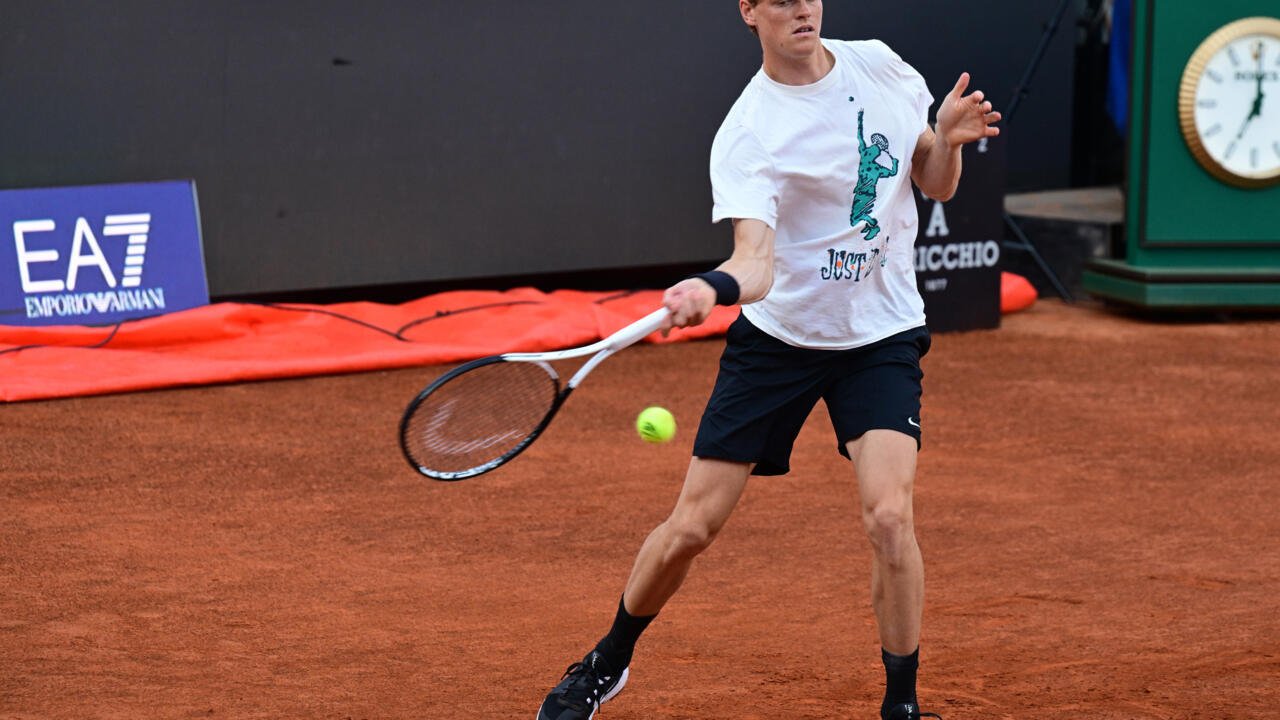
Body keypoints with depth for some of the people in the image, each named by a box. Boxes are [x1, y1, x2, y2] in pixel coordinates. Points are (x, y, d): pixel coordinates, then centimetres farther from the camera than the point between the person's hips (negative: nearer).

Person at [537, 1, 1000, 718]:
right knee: (692, 526, 1)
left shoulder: (879, 64, -3)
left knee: (888, 516, -19)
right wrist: (710, 289, -51)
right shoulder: (747, 135, -17)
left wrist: (948, 139, -13)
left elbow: (936, 186, 9)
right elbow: (756, 263, -29)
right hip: (777, 333, -2)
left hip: (881, 336, 2)